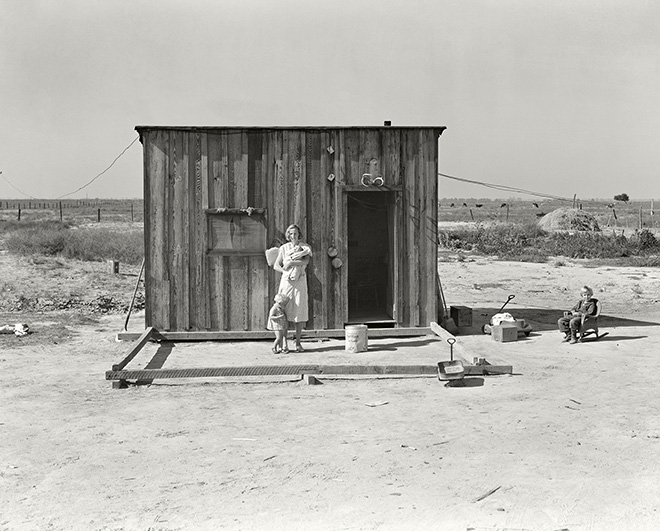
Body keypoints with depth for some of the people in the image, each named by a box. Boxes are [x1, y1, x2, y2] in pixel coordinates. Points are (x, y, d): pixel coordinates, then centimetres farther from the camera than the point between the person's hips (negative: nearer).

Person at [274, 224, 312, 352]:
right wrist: (285, 271, -11)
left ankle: (298, 343, 4)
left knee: (299, 313, -2)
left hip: (299, 282, 0)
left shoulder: (304, 247, 7)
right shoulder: (284, 248, 8)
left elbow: (306, 261, -11)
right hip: (286, 281, 0)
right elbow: (276, 265, 6)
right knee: (284, 312, -6)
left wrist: (290, 262, -14)